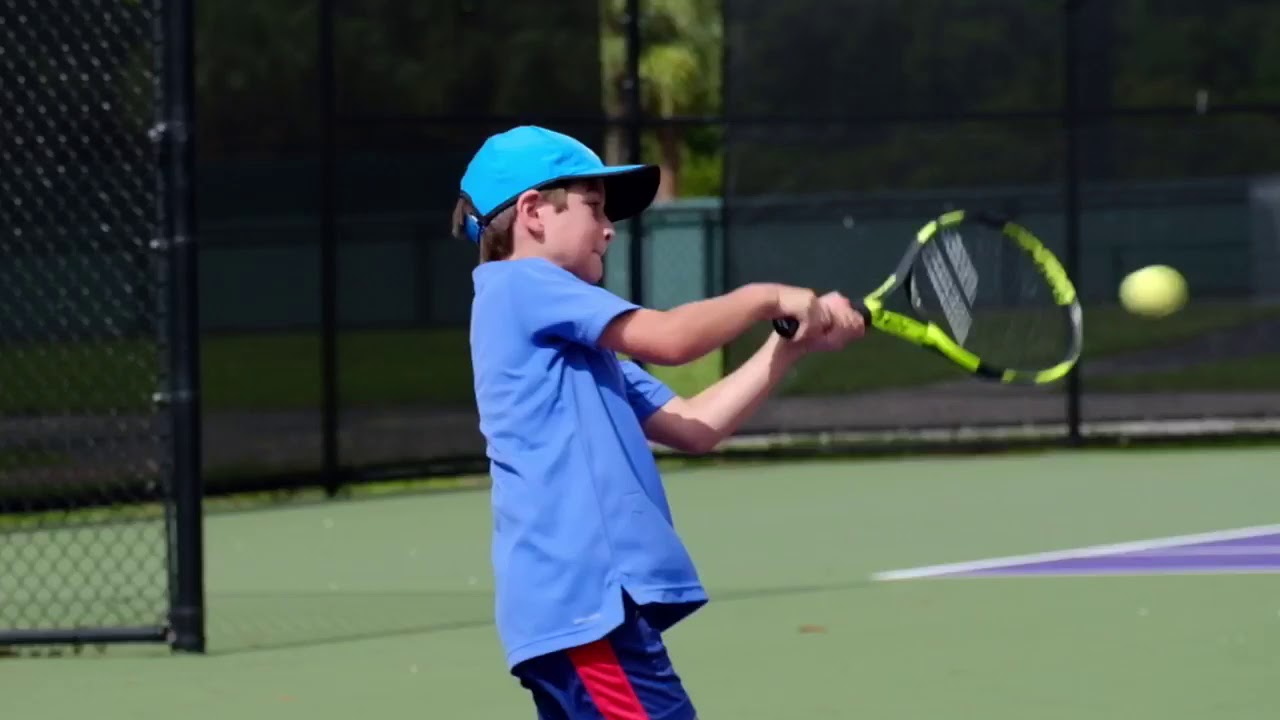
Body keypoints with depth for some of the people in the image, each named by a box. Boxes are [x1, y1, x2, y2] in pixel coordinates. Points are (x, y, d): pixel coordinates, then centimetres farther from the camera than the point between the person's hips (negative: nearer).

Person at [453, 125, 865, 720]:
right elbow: (669, 339, -14)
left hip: (577, 601, 10)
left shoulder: (576, 343, 26)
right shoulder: (520, 286, -3)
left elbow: (694, 427, 23)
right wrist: (767, 298, 2)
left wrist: (792, 342, 15)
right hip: (584, 598, -10)